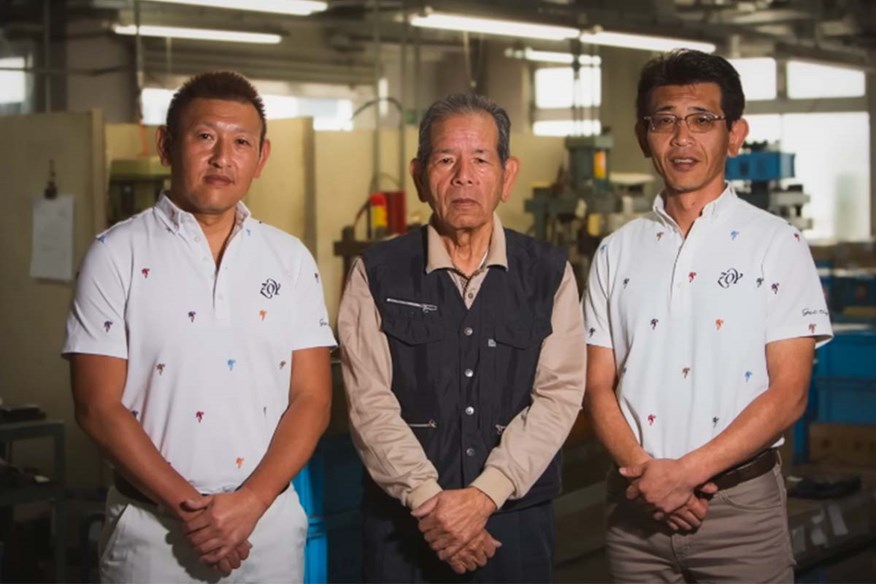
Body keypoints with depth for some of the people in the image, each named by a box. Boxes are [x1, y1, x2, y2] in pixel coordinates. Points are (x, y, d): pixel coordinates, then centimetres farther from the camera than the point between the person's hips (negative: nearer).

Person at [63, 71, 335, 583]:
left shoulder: (291, 260, 4)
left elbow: (312, 399, 1)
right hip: (152, 527, -2)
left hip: (271, 521, 2)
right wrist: (189, 508, -13)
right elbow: (100, 407, -7)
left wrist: (250, 502, -12)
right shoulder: (118, 255, -3)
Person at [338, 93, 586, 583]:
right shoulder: (377, 274, 0)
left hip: (517, 519, 1)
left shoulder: (549, 273, 3)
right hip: (405, 523, -1)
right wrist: (429, 500, -17)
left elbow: (559, 395, -6)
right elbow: (371, 403, -7)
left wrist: (484, 496, -16)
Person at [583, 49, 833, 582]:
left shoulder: (778, 246, -2)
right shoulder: (617, 253, 8)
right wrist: (644, 473, -11)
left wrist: (686, 472, -14)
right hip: (636, 506, 3)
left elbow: (788, 393, -8)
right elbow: (599, 387, 5)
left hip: (741, 504, -3)